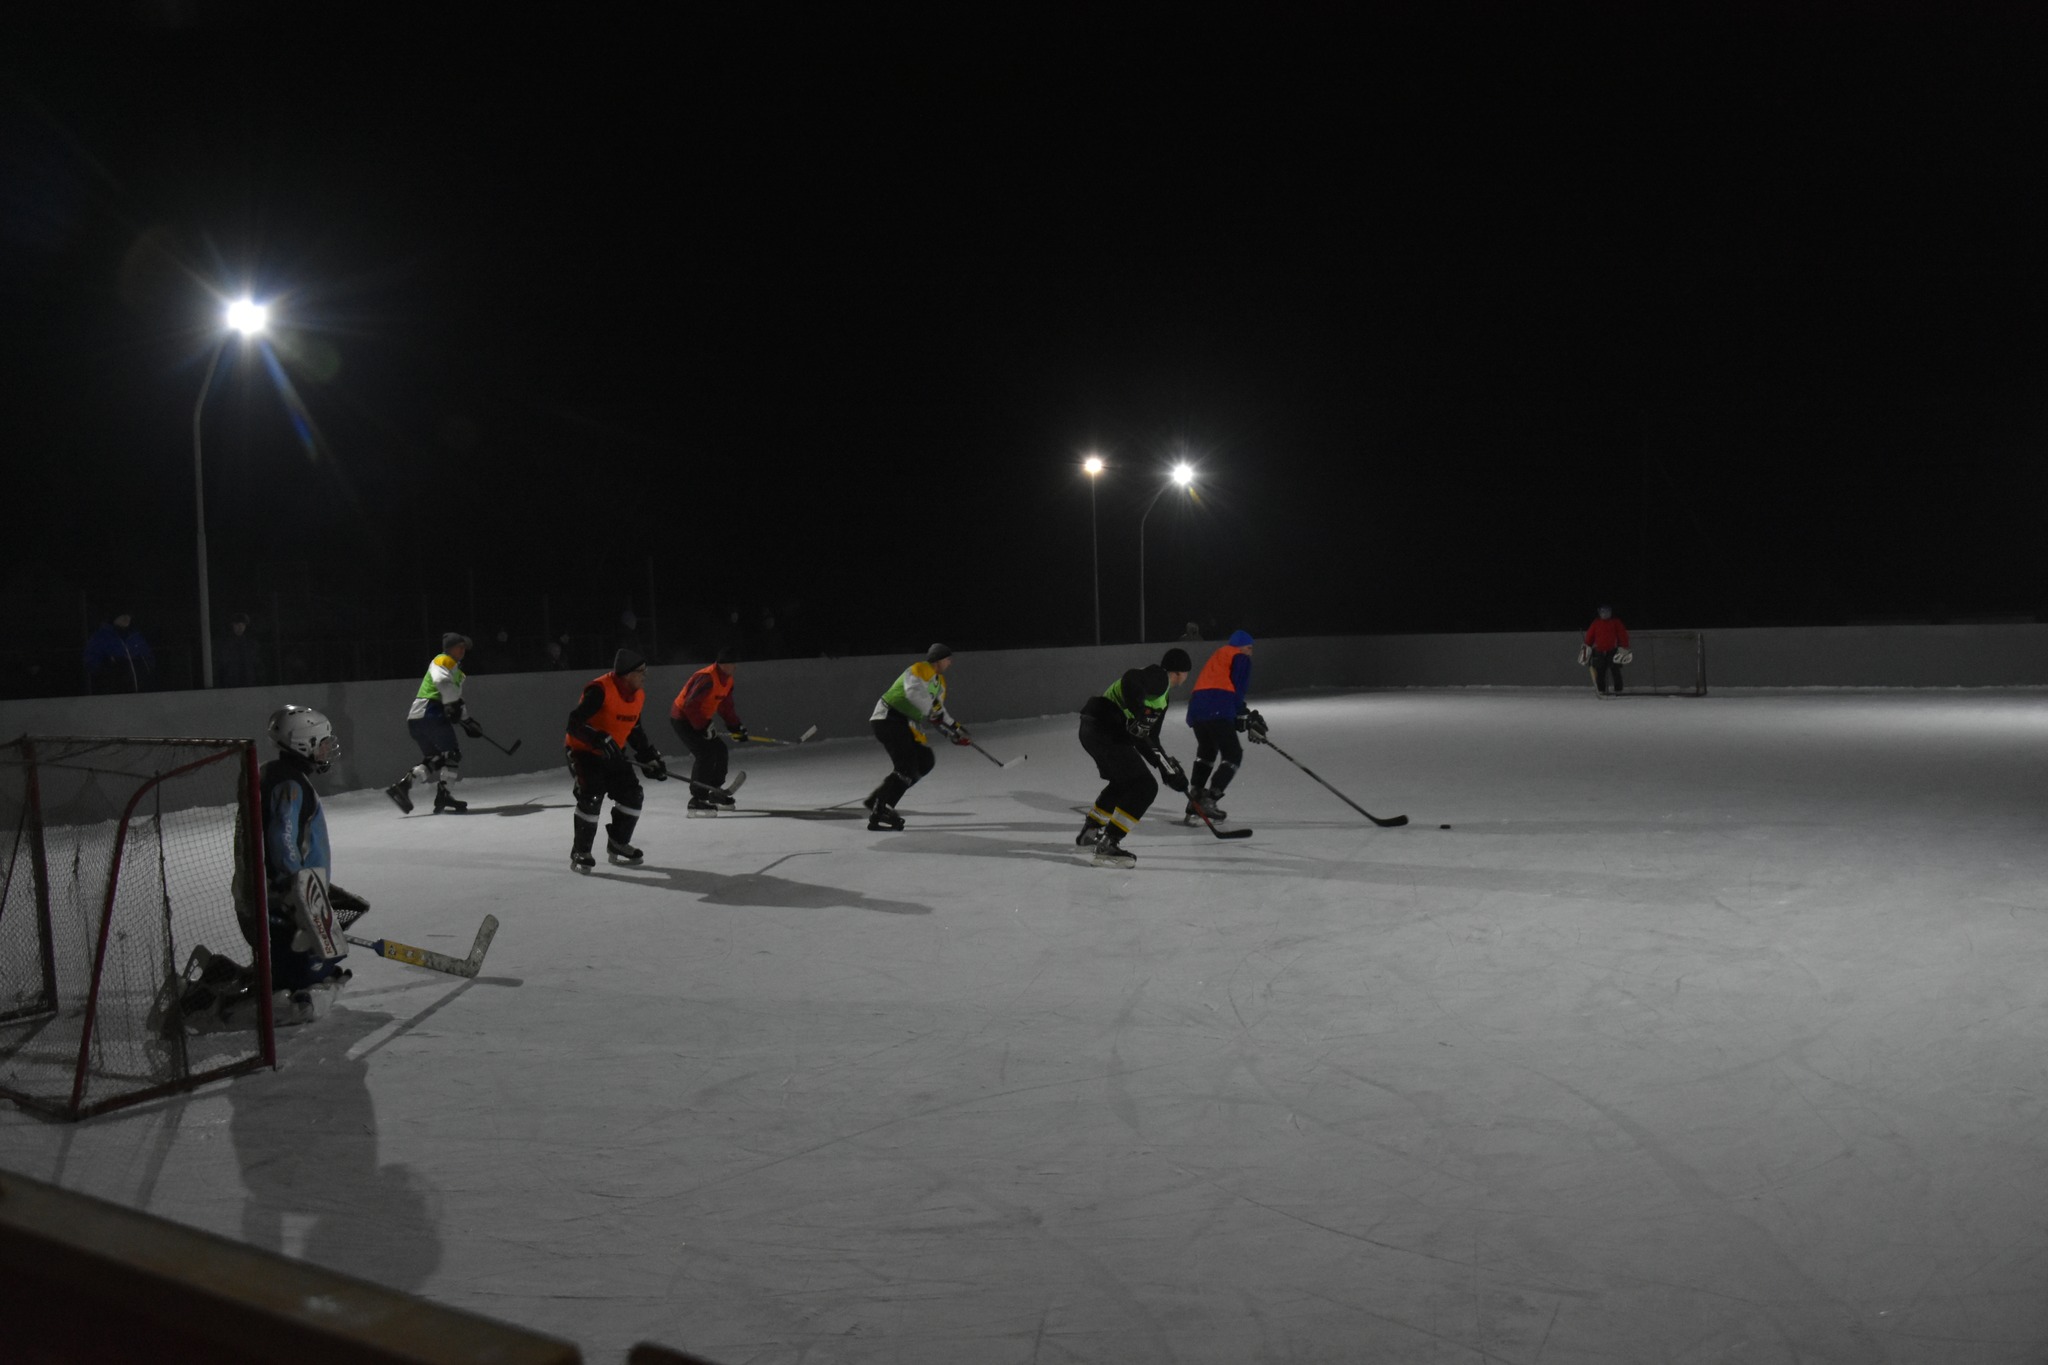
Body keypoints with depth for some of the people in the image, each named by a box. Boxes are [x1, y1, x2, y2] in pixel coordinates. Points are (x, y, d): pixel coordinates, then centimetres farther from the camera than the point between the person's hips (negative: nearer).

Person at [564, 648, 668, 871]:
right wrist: (600, 740, -43)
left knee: (632, 794, 1)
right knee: (591, 797, -20)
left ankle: (618, 844, 19)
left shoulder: (638, 695, 0)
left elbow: (634, 731, 14)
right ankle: (580, 852, -5)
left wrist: (651, 756, 8)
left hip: (612, 754, 8)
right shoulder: (600, 690, -27)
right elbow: (574, 724, -31)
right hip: (583, 750, -8)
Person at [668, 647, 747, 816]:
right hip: (682, 718, -10)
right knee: (706, 754, -20)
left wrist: (736, 726, 8)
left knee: (720, 751, 12)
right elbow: (691, 704, -29)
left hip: (697, 720, 10)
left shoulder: (727, 680, 6)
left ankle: (715, 794, 27)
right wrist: (704, 726, -27)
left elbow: (725, 706, 16)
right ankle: (696, 801, -21)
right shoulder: (707, 677, -25)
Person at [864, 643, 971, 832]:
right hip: (888, 718, -10)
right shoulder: (920, 670, -12)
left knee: (925, 762, 8)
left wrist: (956, 731, 10)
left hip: (906, 724, 10)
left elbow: (938, 714, 21)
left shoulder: (939, 682, 18)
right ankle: (878, 815, -21)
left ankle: (878, 800, 10)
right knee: (907, 767, -19)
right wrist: (934, 710, -35)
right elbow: (915, 692, -33)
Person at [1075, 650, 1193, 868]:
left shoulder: (1161, 696, 24)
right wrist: (1139, 716, -31)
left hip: (1093, 729, 11)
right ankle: (1107, 845, -12)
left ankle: (1090, 831, 44)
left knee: (1124, 781, 31)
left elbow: (1147, 739, 24)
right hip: (1104, 730, -11)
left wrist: (1169, 768, 18)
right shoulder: (1159, 677, -6)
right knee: (1145, 786, -10)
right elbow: (1131, 679, -28)